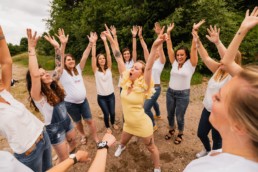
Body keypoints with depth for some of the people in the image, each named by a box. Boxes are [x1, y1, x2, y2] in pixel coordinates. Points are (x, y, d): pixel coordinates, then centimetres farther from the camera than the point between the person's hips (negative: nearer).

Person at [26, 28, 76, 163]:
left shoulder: (54, 86, -3)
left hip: (67, 121, 7)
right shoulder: (37, 95, -23)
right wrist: (31, 49, -39)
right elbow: (34, 75, -43)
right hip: (54, 128, -7)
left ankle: (65, 157, 58)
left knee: (73, 143, 28)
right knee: (64, 159, 11)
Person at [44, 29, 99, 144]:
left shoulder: (78, 69, 1)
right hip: (70, 103, -3)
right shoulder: (62, 72, -11)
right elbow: (59, 60, -29)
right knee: (78, 122, 18)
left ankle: (96, 139, 27)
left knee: (89, 120, 11)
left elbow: (85, 56, -8)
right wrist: (62, 45, -46)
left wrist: (91, 43, -18)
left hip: (83, 100, 3)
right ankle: (83, 136, 45)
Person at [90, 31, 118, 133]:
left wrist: (105, 41, -17)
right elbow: (93, 56, -17)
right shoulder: (96, 70, -6)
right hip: (101, 97, -2)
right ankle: (107, 127, 41)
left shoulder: (109, 68, -1)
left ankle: (113, 123, 47)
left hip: (111, 95, 2)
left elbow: (108, 54, -11)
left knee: (112, 112, 15)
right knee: (106, 113, 11)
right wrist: (93, 43, -26)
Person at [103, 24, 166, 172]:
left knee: (151, 147, 17)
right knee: (123, 142, 30)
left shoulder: (143, 86, -23)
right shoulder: (125, 81, -11)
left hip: (143, 125, -5)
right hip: (129, 123, 5)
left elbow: (149, 68, -41)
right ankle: (122, 147, 67)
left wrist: (155, 47, -52)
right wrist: (111, 40, -12)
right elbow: (119, 59, -13)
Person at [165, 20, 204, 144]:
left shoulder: (190, 64, -7)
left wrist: (195, 31, -22)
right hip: (170, 92, 4)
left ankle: (180, 134, 35)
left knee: (179, 117, 9)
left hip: (183, 94, -4)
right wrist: (168, 33, -4)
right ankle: (171, 130, 43)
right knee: (170, 114, 17)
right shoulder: (174, 63, 2)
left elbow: (194, 48, -17)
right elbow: (169, 48, -1)